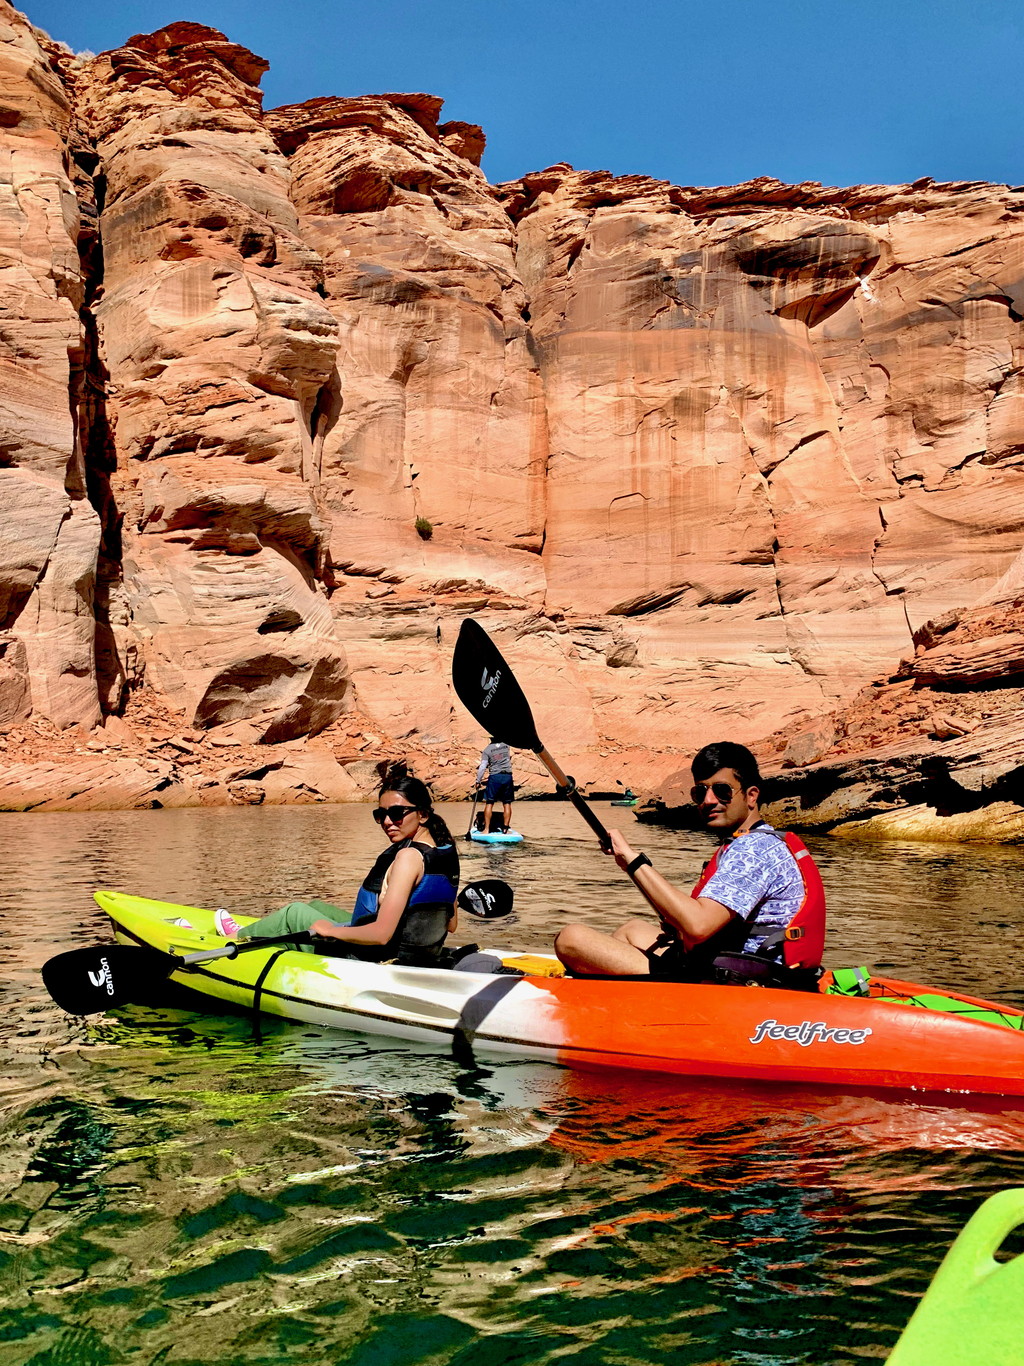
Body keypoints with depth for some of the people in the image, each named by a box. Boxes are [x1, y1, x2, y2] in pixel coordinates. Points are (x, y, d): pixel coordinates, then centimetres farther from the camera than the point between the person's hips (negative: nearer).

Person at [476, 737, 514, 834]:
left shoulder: (487, 750, -3)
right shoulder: (506, 746, 7)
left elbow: (482, 768, -5)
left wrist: (478, 781, 3)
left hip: (494, 776, -3)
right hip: (508, 777, 3)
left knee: (489, 803, 2)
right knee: (507, 803, 8)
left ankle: (486, 829, -3)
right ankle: (505, 828, 5)